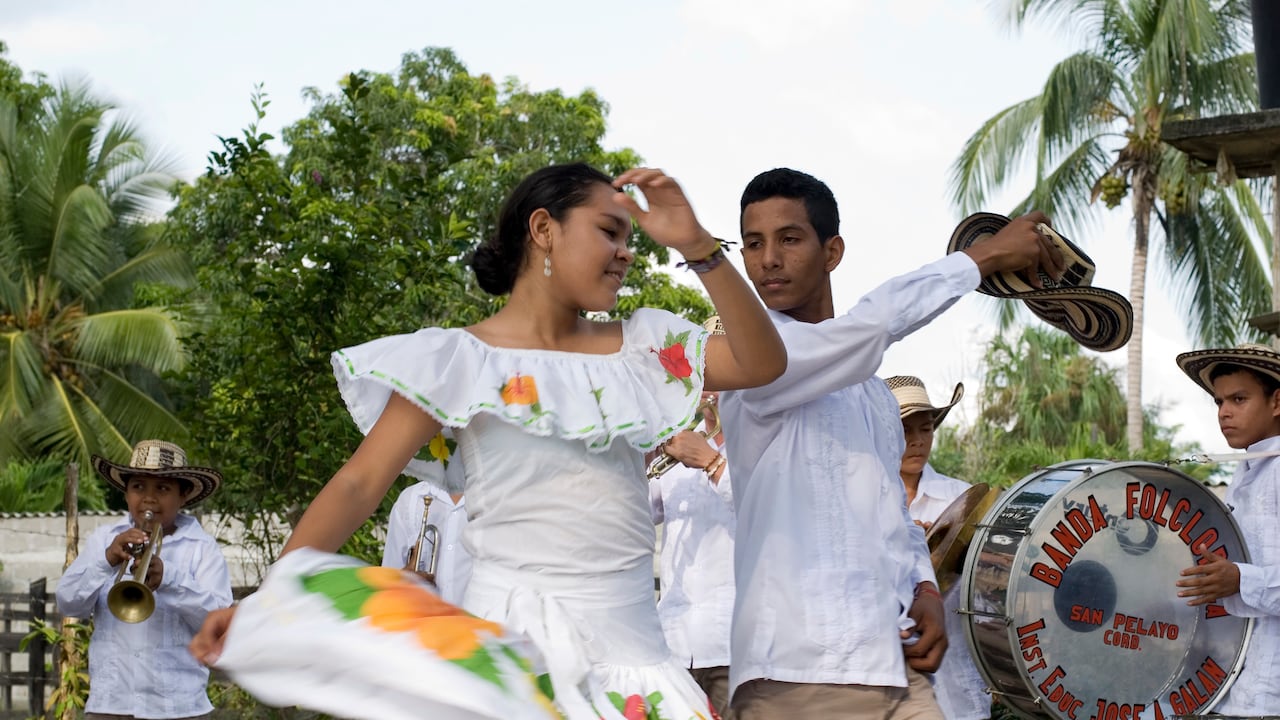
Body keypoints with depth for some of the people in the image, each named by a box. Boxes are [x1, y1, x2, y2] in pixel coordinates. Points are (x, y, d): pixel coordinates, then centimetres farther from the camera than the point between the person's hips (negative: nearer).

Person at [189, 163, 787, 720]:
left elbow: (761, 364, 1)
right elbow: (359, 485, -6)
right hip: (510, 637, -4)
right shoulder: (462, 360, -2)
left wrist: (697, 247, -10)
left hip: (629, 645, 4)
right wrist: (266, 602, -17)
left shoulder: (640, 349, 11)